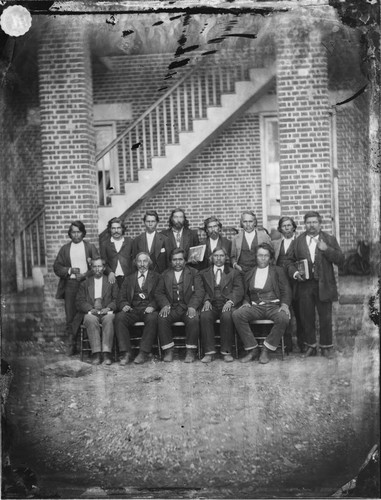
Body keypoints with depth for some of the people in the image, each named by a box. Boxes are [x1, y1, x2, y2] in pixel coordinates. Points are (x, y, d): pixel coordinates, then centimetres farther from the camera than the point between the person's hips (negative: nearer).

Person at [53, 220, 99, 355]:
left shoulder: (91, 247, 9)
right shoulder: (65, 249, 15)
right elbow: (57, 267, 9)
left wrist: (84, 275, -12)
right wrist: (70, 270, -8)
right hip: (70, 285, 2)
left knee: (82, 312, -12)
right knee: (70, 315, 0)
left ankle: (71, 341, 1)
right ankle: (71, 345, 8)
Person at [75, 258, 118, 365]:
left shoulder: (111, 282, 20)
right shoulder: (85, 283, 22)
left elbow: (117, 299, 8)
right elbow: (80, 301, 10)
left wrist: (108, 308, -12)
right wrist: (90, 309, -10)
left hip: (107, 312, 0)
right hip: (91, 312, 1)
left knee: (108, 319, -35)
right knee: (91, 320, -34)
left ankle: (106, 353, -37)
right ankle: (96, 354, -36)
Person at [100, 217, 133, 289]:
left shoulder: (129, 241, 10)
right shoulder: (105, 244, 11)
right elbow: (104, 262, 8)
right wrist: (110, 272, -11)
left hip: (128, 277, 0)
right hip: (113, 278, 0)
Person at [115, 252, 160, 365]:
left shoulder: (157, 277, 16)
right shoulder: (129, 279, 23)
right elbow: (121, 297, 15)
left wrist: (152, 306, -16)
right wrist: (124, 305, -8)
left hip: (149, 310, -2)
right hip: (133, 309, 2)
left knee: (152, 318, -35)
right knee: (119, 317, -28)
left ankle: (144, 353, -30)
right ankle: (125, 353, -26)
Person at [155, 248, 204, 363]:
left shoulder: (194, 273, 12)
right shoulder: (165, 275, 17)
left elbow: (199, 292, 1)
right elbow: (159, 293, 10)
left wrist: (192, 306, -16)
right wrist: (165, 305, -10)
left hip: (188, 308, -1)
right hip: (171, 308, 2)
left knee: (193, 319, -32)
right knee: (162, 319, -28)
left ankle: (191, 352, -19)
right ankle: (168, 351, -18)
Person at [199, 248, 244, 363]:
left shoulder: (234, 273, 18)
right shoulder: (204, 273, 22)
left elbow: (239, 291, 4)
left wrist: (230, 301, -15)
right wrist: (206, 301, -11)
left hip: (227, 305, -1)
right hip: (211, 304, 1)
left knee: (227, 316, -35)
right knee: (205, 316, -32)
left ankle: (226, 351, -25)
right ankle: (209, 352, -27)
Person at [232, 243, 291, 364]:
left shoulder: (278, 271, 14)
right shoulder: (249, 274, 20)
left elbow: (286, 291, 6)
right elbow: (246, 294, 23)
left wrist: (284, 305, -13)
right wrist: (246, 303, 0)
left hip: (274, 306, -1)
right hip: (255, 307, 2)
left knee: (283, 318, -35)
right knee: (237, 314, -27)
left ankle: (266, 350, -19)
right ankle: (252, 349, -18)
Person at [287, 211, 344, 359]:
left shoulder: (330, 239, 3)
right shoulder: (298, 241, 7)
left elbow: (340, 259, -3)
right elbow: (290, 261, 11)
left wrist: (326, 249, -16)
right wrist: (294, 272, -7)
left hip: (324, 285, -1)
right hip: (304, 285, 2)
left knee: (325, 318, 5)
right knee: (306, 317, 8)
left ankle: (326, 347, 21)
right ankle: (310, 346, 23)